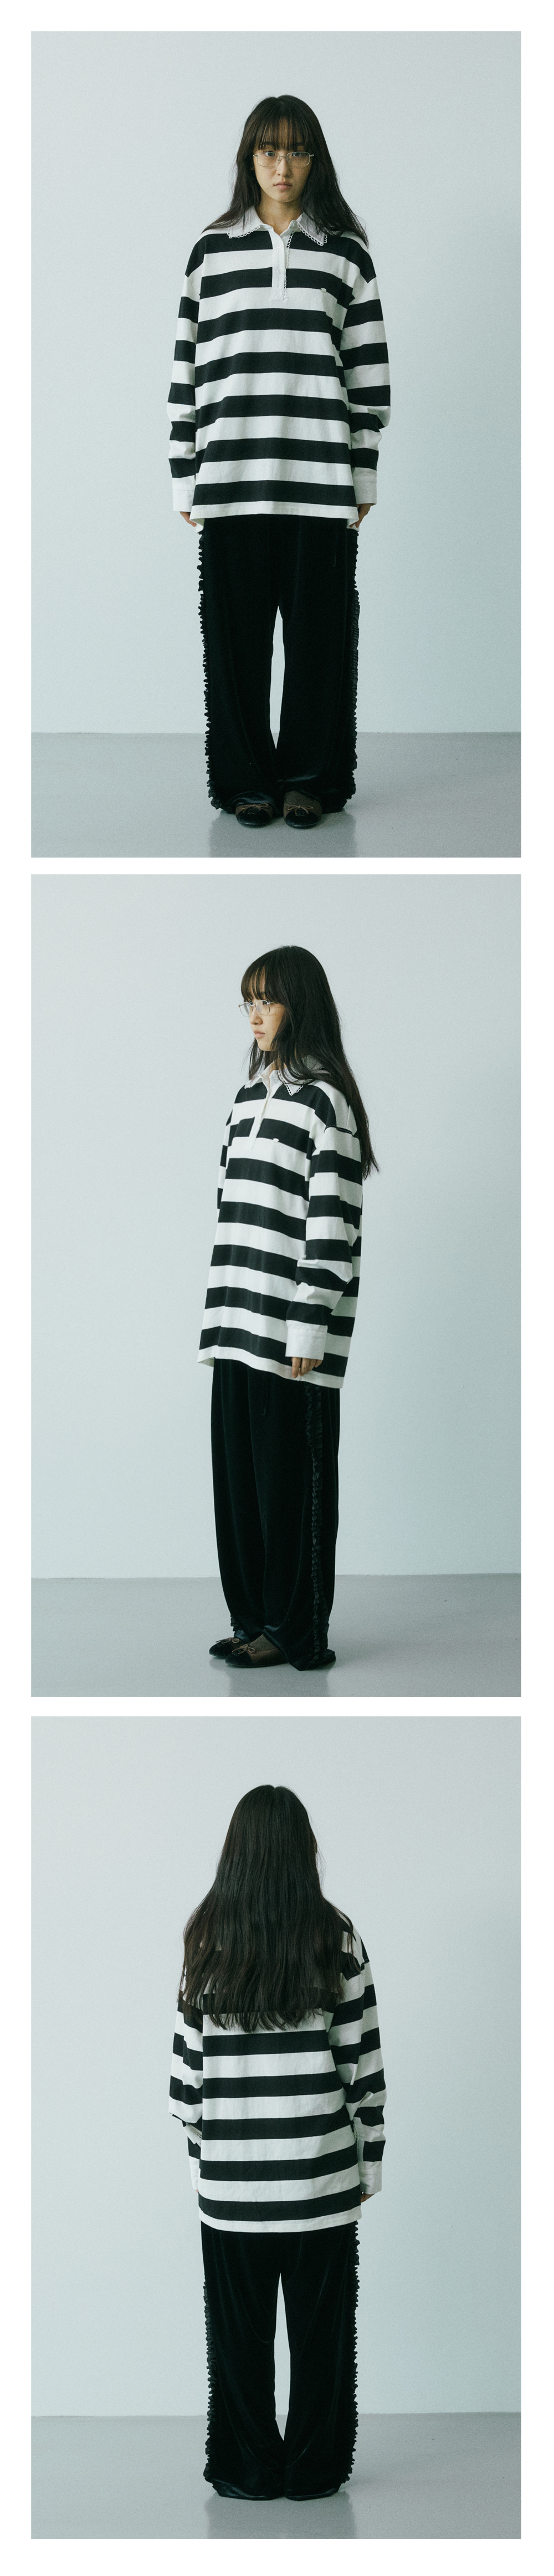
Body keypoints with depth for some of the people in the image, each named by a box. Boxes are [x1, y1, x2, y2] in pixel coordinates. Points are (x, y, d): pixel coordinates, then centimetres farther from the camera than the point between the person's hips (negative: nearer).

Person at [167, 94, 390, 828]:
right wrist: (186, 476, 5)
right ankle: (247, 779, 11)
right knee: (236, 630, 2)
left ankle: (310, 778, 11)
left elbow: (370, 373, 7)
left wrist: (363, 477, 2)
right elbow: (188, 365, 10)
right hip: (233, 479, 1)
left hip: (320, 480, -1)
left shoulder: (346, 252, 7)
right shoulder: (214, 250, 9)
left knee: (320, 629, 1)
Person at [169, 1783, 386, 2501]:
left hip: (231, 2177, 1)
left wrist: (200, 2152, 10)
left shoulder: (207, 1938, -3)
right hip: (322, 2172, -1)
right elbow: (363, 2063, -3)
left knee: (239, 2331, 10)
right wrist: (369, 2161, 7)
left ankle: (246, 2469, 14)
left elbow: (188, 2063, 0)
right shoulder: (335, 1938, -6)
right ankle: (314, 2469, 13)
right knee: (321, 2327, 9)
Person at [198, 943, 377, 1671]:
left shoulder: (325, 1100, -9)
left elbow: (333, 1224, -13)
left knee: (292, 1475, -2)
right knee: (238, 1469, 9)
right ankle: (255, 1618, 16)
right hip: (239, 1325, 8)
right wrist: (223, 1315, 16)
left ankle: (297, 1632, 4)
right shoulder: (250, 1097, 16)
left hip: (293, 1334, -8)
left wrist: (309, 1330, -17)